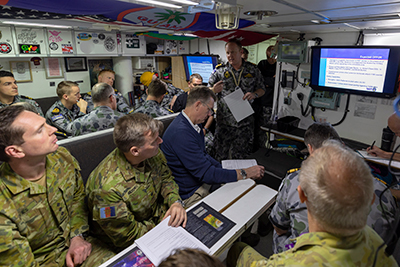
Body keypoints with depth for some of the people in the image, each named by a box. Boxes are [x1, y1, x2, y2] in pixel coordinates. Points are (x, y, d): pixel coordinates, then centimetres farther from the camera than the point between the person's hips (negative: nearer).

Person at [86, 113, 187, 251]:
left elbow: (166, 177, 3)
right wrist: (165, 228, -18)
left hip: (158, 213, 6)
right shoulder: (108, 188, -35)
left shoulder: (152, 153, -17)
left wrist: (175, 201, -16)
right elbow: (127, 236, -22)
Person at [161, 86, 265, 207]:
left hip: (203, 181, 9)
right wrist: (245, 173, -21)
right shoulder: (181, 133, -28)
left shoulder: (194, 124, 4)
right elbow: (206, 173, -27)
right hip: (190, 195, -9)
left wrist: (224, 169, 3)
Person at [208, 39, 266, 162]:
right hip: (224, 121, 0)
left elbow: (262, 89, 12)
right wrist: (214, 90, -17)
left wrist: (254, 94, -10)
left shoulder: (252, 69, 6)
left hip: (245, 122, 1)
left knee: (242, 155, 11)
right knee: (221, 155, 6)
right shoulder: (219, 70, 3)